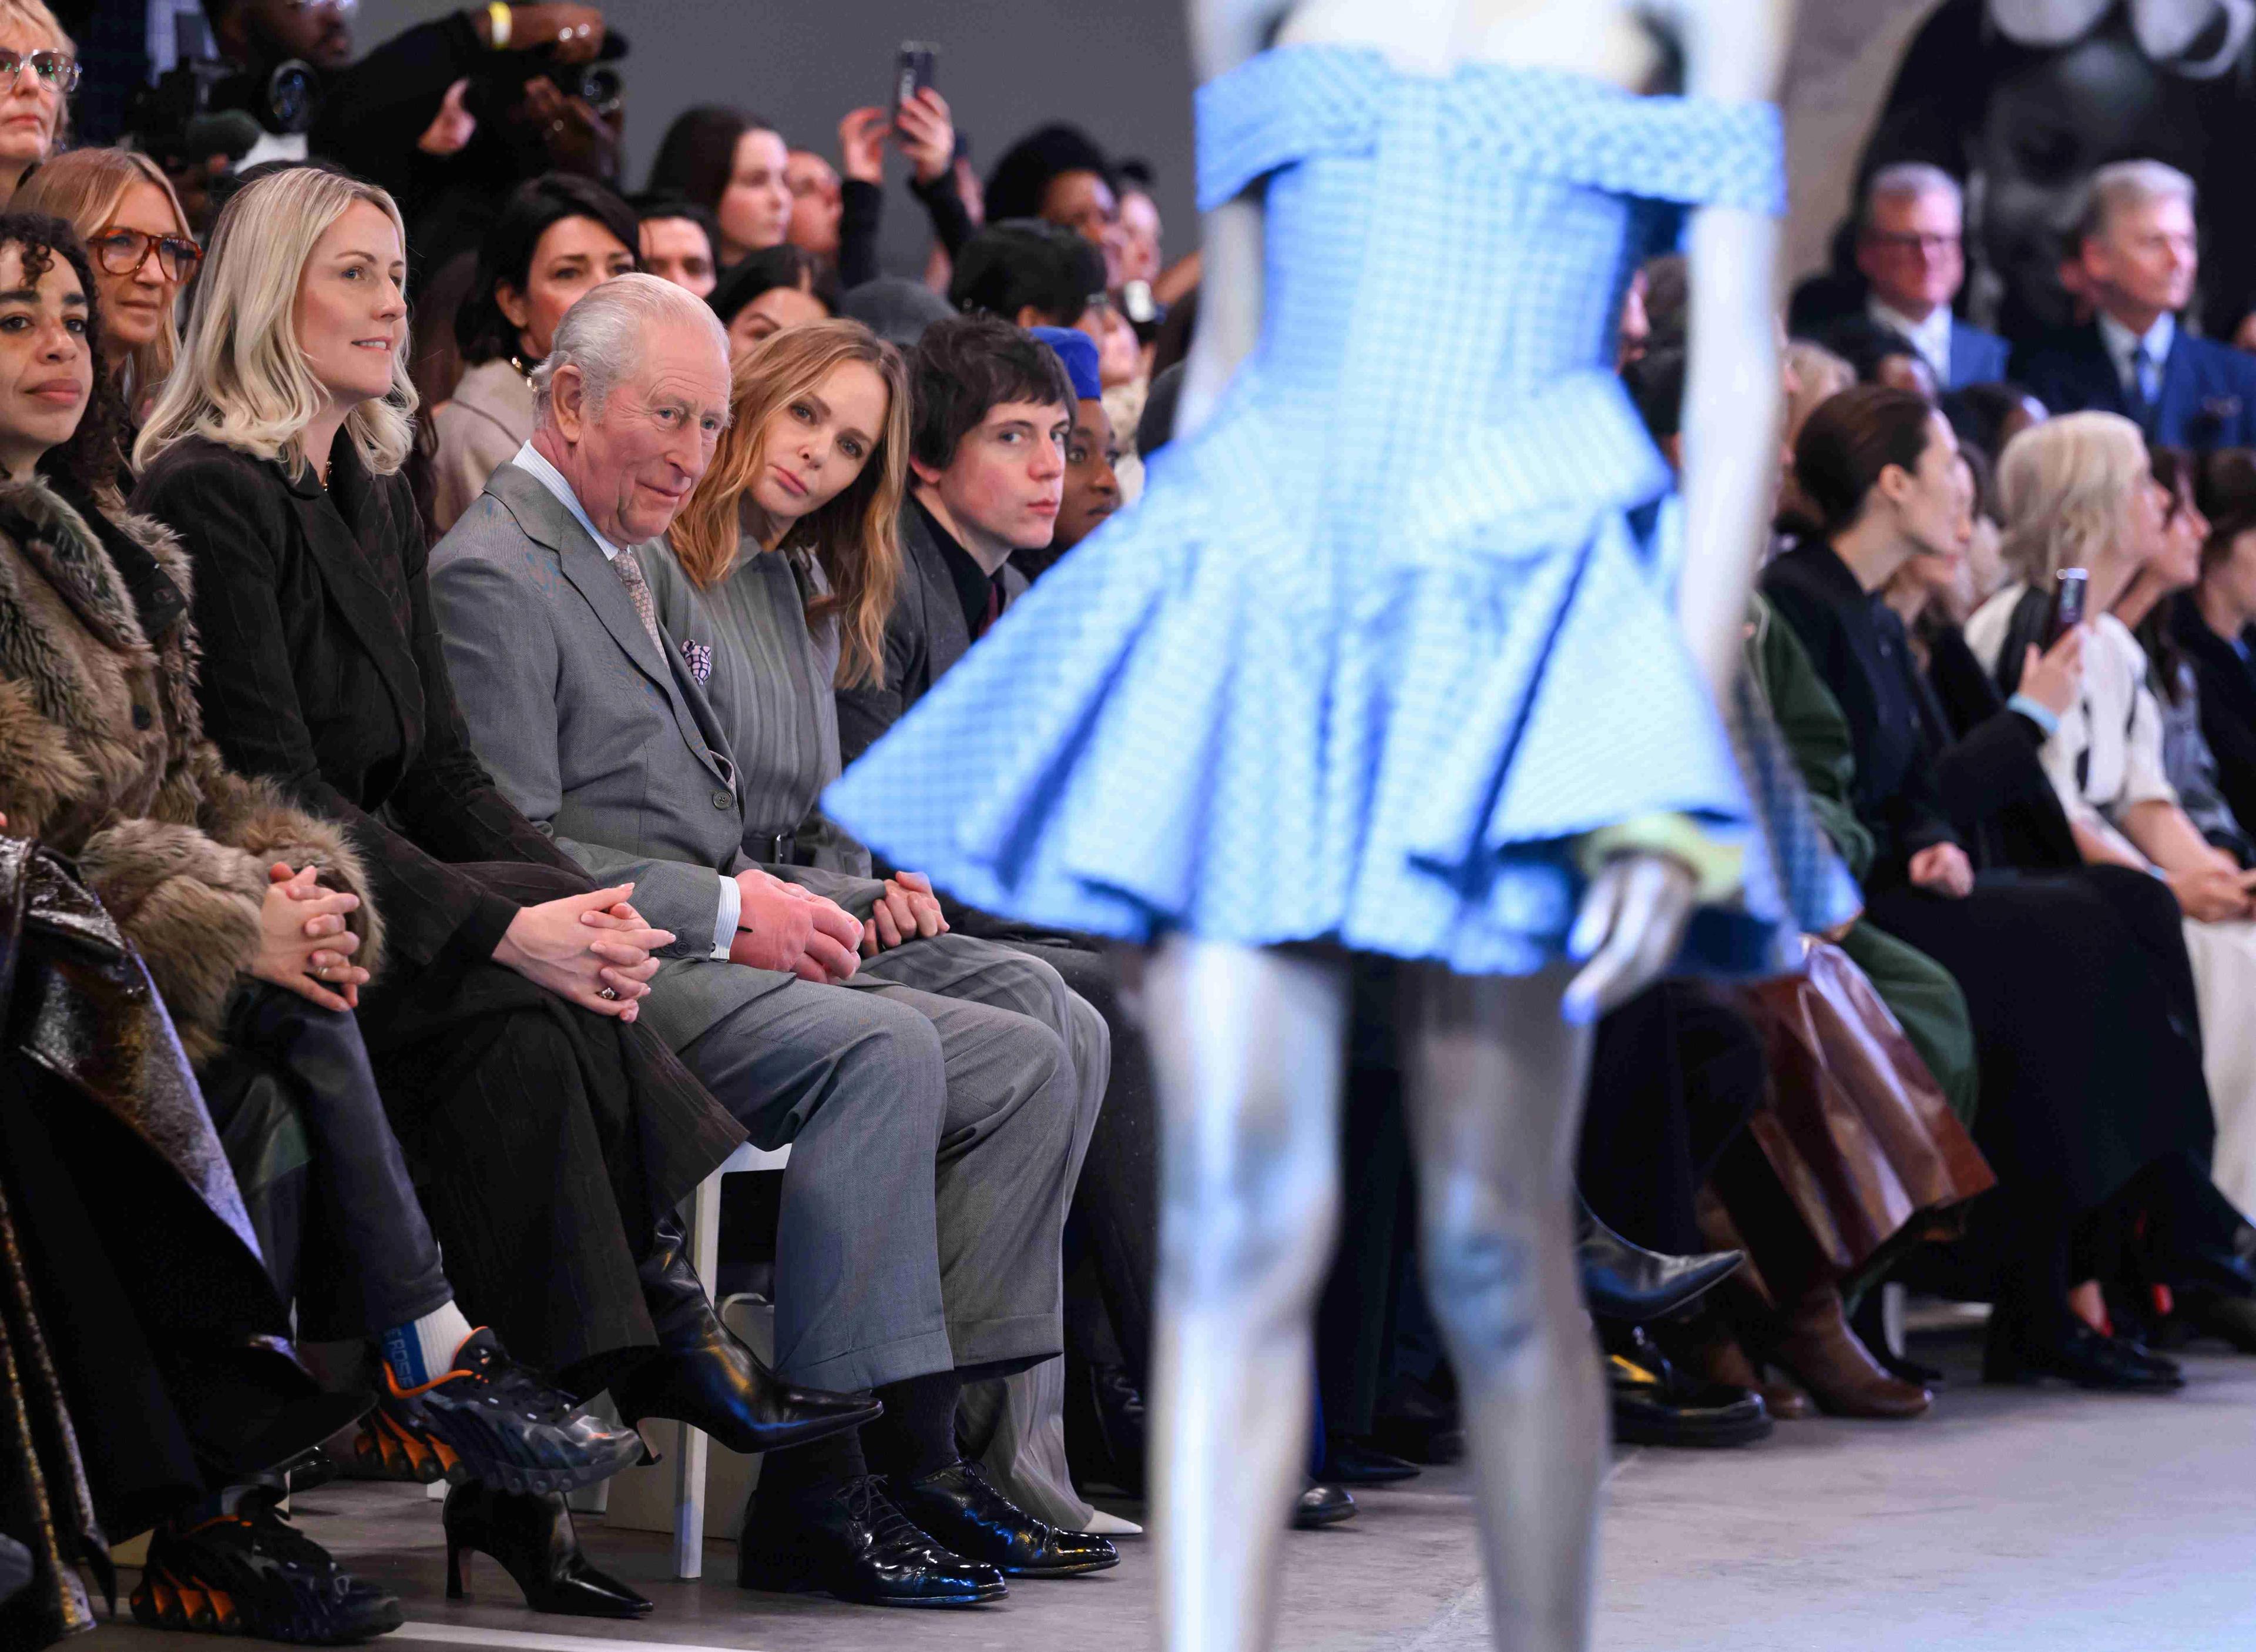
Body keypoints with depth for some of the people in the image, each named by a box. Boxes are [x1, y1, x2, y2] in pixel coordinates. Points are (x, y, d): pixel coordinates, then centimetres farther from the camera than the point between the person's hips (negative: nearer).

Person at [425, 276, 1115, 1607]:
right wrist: (729, 911, -18)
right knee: (883, 1050, -32)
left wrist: (810, 898, 9)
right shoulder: (494, 575, -8)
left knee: (1027, 1061, -3)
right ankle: (816, 1488, -32)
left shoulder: (628, 562, 25)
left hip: (719, 953, 10)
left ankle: (926, 1450, -8)